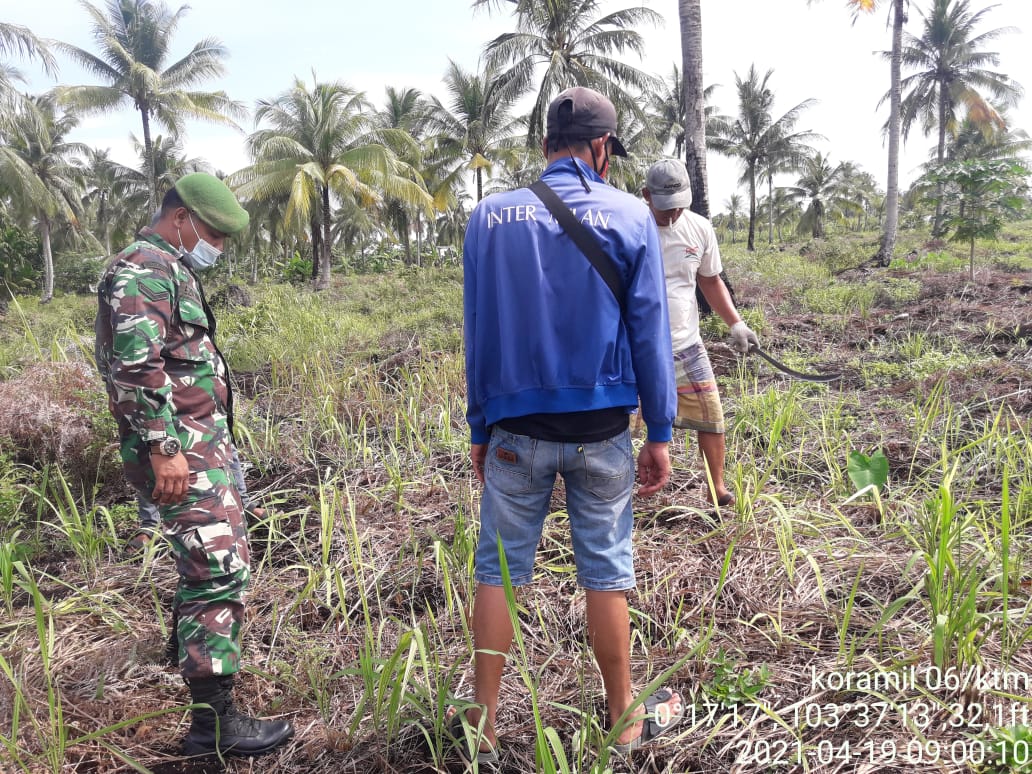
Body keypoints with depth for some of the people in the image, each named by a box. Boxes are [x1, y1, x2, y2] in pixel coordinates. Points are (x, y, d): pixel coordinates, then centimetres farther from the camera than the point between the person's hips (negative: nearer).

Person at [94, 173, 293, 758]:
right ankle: (215, 722, -6)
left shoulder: (171, 270, 19)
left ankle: (192, 640, 41)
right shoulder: (144, 270, -13)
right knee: (221, 570, -11)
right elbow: (137, 365, -24)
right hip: (181, 452, -10)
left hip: (203, 442, 10)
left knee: (214, 556, 22)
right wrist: (163, 448, -27)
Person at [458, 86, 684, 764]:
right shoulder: (630, 216, -3)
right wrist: (660, 435, 3)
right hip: (601, 429, -1)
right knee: (606, 573, 11)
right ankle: (624, 721, 27)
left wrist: (479, 430, 11)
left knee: (498, 571, 11)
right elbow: (649, 333, -3)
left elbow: (478, 335, 4)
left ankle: (481, 725, 20)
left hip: (517, 428, 1)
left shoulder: (490, 216, 2)